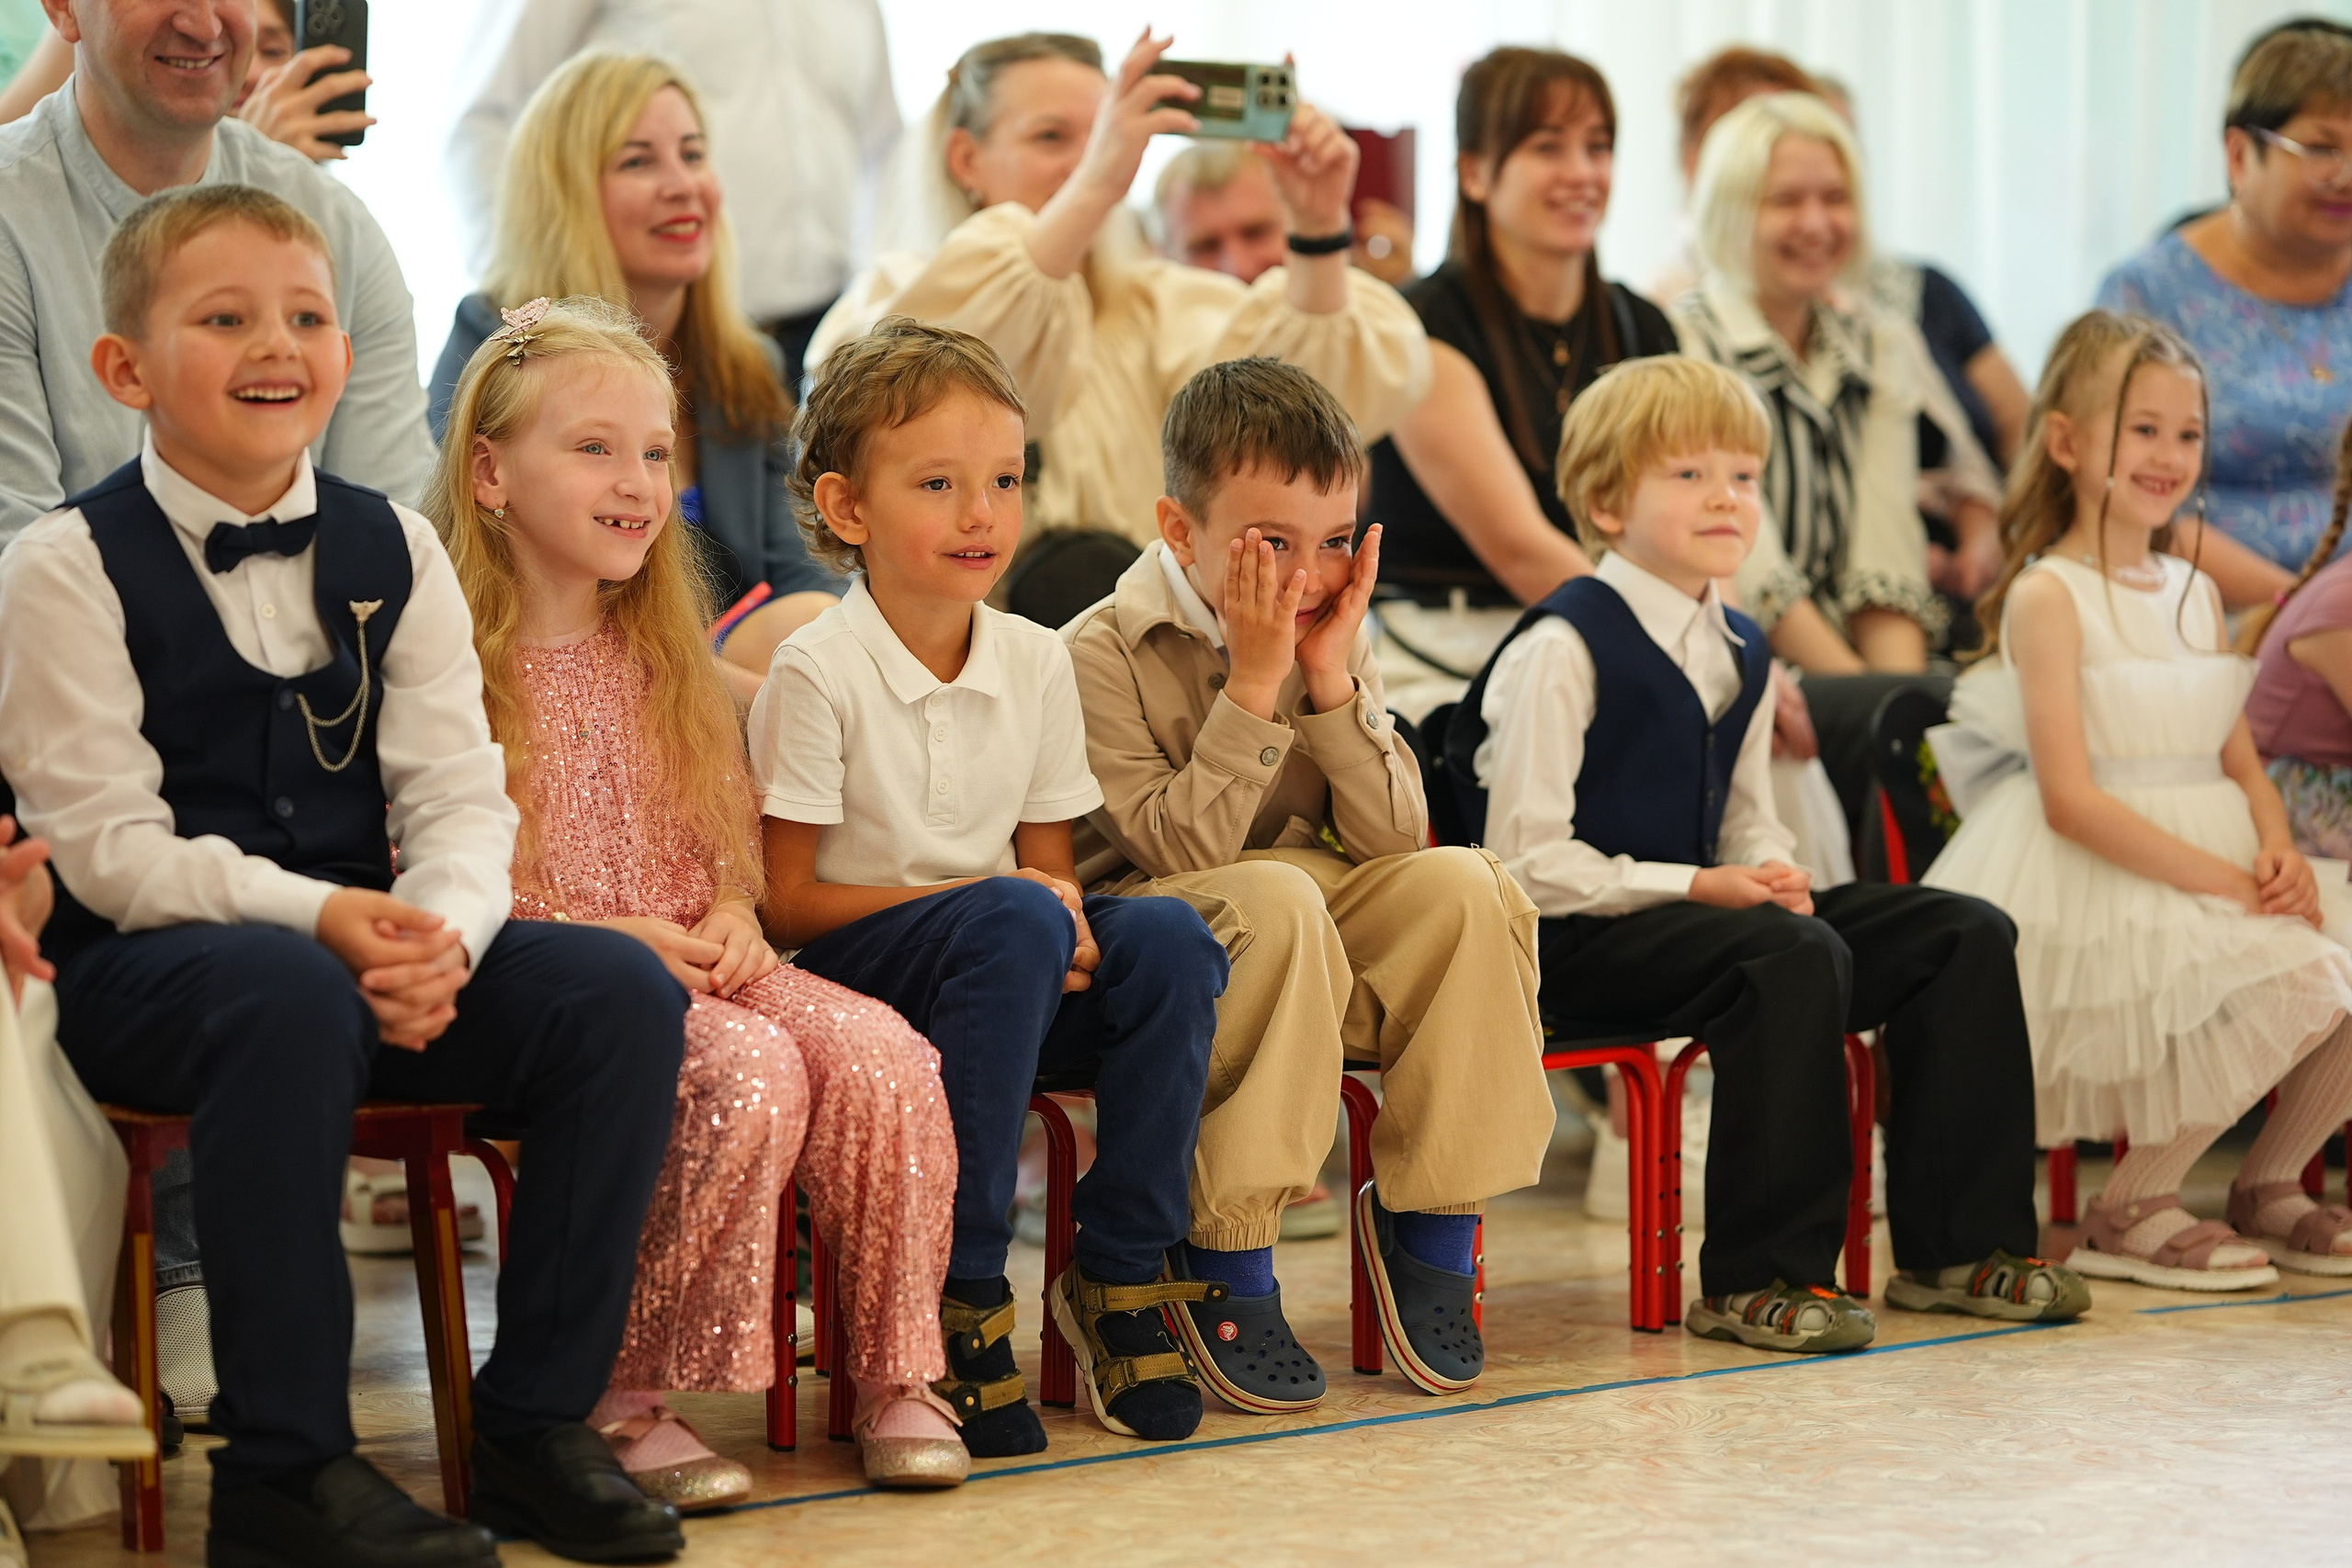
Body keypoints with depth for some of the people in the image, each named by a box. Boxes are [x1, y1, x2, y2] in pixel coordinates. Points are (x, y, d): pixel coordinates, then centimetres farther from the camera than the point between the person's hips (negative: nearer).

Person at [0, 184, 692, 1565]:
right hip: (144, 966, -5)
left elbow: (460, 795, 3)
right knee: (290, 997, -39)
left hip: (369, 941, 5)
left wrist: (441, 930, -20)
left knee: (621, 989, -19)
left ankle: (539, 1423, -9)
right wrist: (311, 916, -25)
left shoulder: (394, 552, 10)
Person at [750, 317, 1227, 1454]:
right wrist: (982, 897, -20)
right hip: (848, 977, -5)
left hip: (1004, 976, 5)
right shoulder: (817, 672, -11)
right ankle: (961, 1296, -27)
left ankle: (1119, 1274, -11)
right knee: (1013, 922, -36)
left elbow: (1050, 865, 10)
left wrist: (1066, 929, -16)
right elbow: (783, 902, -12)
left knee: (1169, 938, -24)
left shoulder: (1035, 661, 5)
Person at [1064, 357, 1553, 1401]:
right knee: (1276, 898, -37)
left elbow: (1393, 841, -2)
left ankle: (1434, 1226, -12)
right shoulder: (1101, 653, -10)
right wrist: (1252, 686, -22)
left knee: (1460, 886, -23)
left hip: (1325, 960, 5)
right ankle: (1228, 1263, -30)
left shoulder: (1334, 637, 7)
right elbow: (1177, 852, -21)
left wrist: (1333, 678, -12)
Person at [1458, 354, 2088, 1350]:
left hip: (1696, 911, 9)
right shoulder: (1562, 650, -12)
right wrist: (1695, 886, -20)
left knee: (1965, 935, -3)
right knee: (1795, 959, -35)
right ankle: (1755, 1283, -27)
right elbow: (1524, 863, -16)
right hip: (1573, 940, -9)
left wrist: (1770, 876, -4)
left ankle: (1956, 1247, 3)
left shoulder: (1739, 653, 14)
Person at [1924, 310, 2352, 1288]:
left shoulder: (2194, 594, 14)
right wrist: (2225, 880, -19)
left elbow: (2241, 762, 15)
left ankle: (2267, 1187, 13)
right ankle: (2129, 1210, -6)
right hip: (2097, 892, -7)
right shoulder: (2048, 596, -9)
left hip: (2207, 882, 7)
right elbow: (2070, 799, -16)